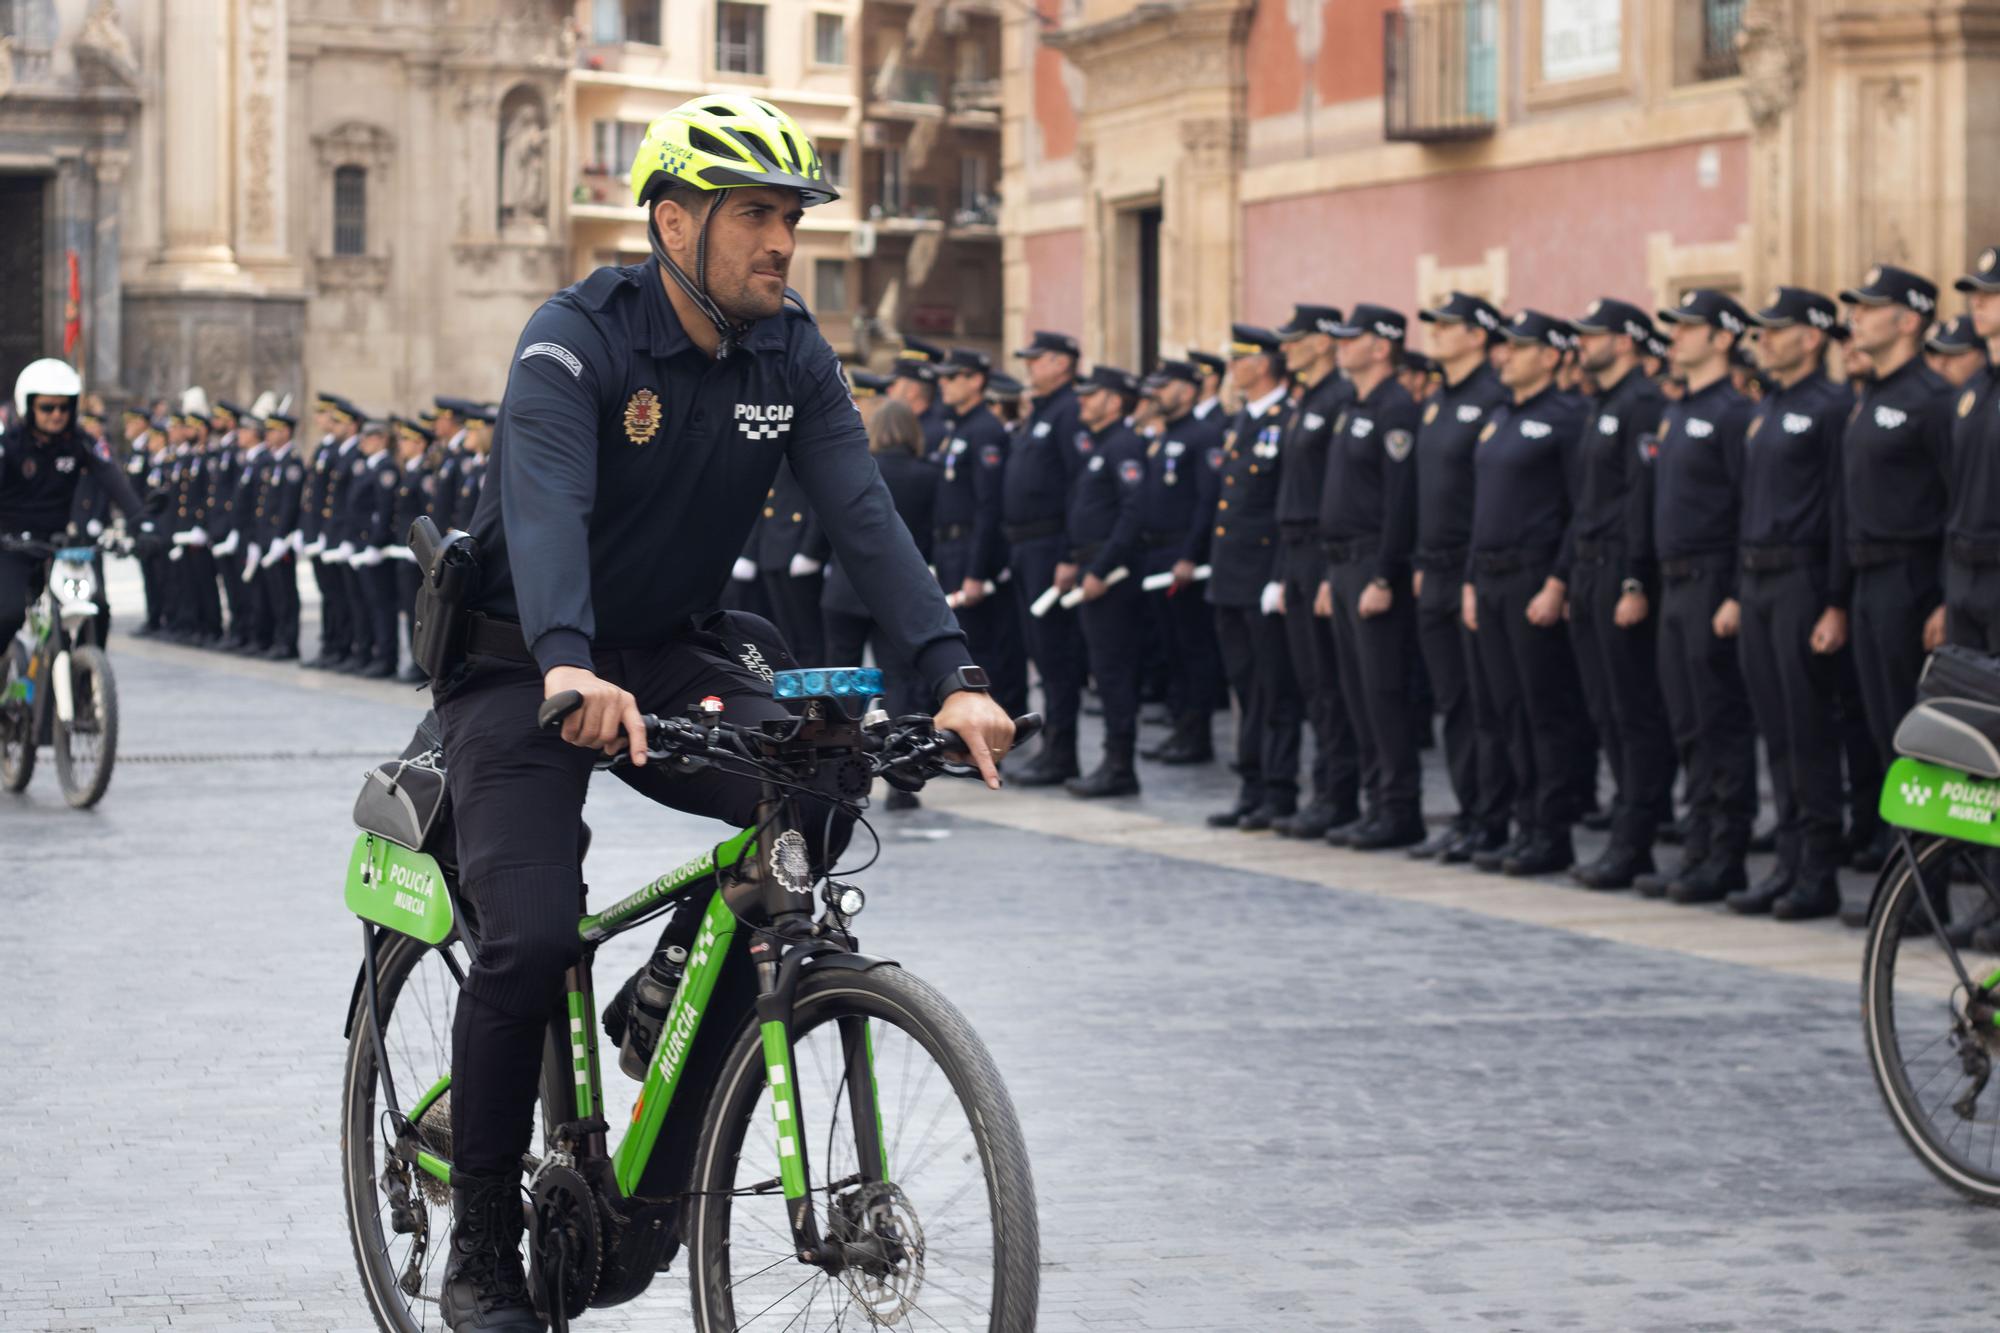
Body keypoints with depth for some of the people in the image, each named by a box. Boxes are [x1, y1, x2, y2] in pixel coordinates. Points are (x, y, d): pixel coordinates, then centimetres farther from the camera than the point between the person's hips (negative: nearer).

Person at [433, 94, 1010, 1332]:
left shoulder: (792, 354, -4)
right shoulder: (578, 339, -21)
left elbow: (864, 512, -14)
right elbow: (546, 502, -37)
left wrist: (954, 674, -28)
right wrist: (569, 667, -56)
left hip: (674, 650, 5)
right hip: (528, 663, -5)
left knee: (817, 802, -22)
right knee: (531, 941, -19)